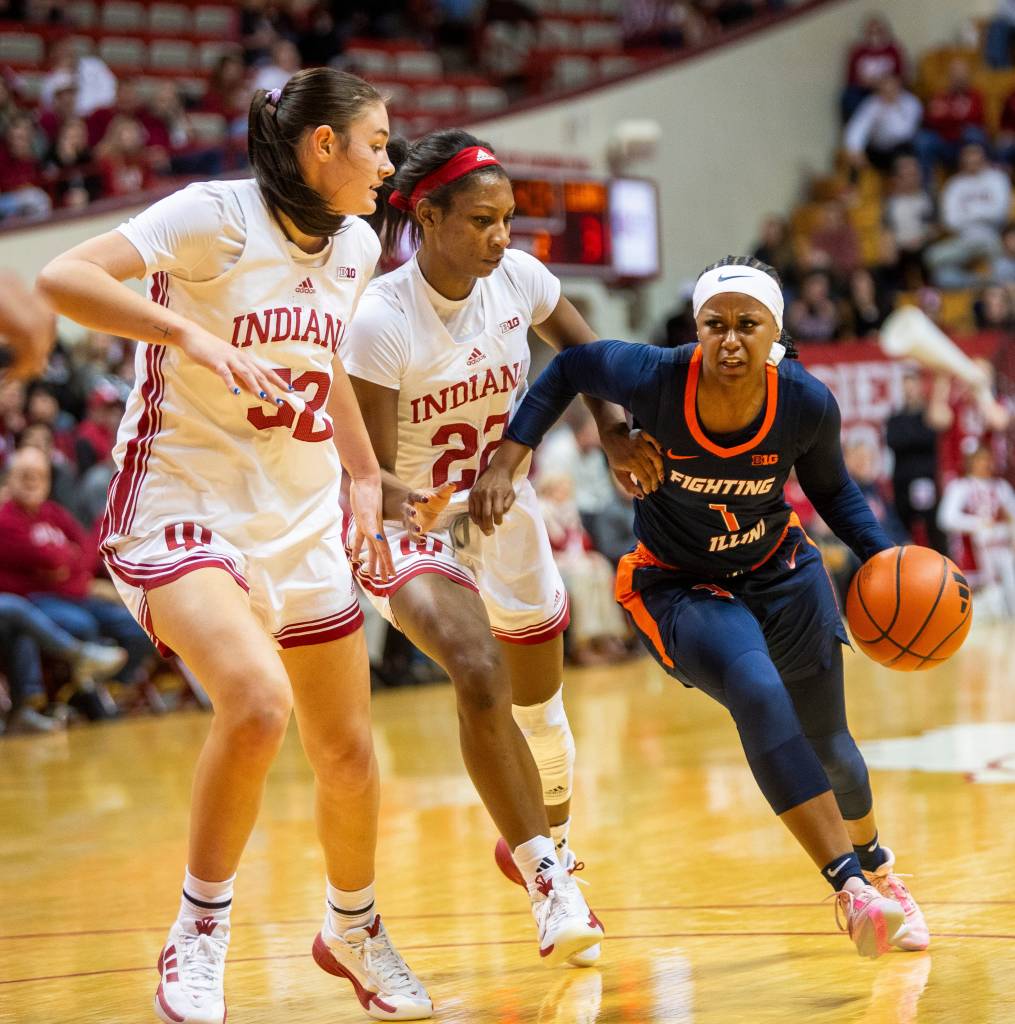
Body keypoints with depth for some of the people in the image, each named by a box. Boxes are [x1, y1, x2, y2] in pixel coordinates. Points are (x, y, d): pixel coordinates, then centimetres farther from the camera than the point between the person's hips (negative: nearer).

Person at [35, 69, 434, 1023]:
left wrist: (364, 476, 22)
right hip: (183, 504, -7)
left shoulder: (356, 246, 8)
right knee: (259, 702, -31)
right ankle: (199, 931, -11)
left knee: (348, 755, 12)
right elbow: (63, 277, -25)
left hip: (302, 523, 7)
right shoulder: (217, 215, -14)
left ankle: (353, 928, 40)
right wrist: (190, 335, -34)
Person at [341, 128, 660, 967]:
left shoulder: (518, 279, -12)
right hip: (413, 526, -5)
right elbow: (370, 466, -23)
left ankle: (549, 838, 51)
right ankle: (548, 882, -20)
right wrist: (403, 503, -45)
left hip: (504, 514, 5)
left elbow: (578, 342, 9)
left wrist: (613, 428, -6)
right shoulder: (383, 321, -26)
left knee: (538, 704, 20)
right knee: (481, 679, -31)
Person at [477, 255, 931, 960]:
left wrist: (884, 556, -12)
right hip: (679, 587, -3)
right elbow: (570, 370, -6)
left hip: (780, 571, 3)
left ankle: (874, 863, 45)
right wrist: (507, 461, -13)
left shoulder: (807, 404, -19)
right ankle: (848, 887, -31)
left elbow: (831, 489, 1)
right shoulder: (655, 380, -27)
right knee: (757, 692, -32)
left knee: (827, 741, 11)